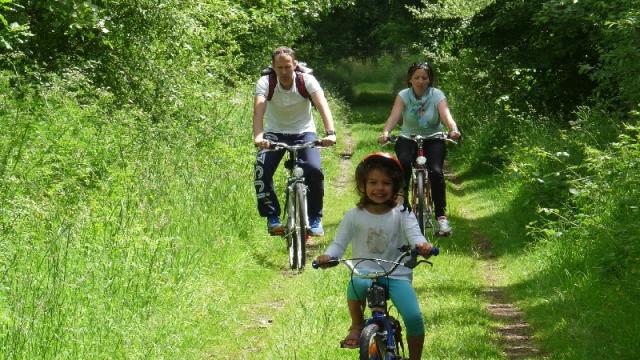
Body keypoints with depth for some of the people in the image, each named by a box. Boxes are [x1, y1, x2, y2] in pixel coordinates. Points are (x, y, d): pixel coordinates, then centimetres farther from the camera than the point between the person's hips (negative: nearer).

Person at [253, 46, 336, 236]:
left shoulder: (307, 80, -18)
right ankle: (272, 217, -9)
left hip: (303, 132, -1)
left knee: (314, 170, -25)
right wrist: (258, 136, -52)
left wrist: (330, 133, -50)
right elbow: (259, 108, -33)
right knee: (262, 170, -25)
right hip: (275, 133, 1)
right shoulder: (265, 82, -18)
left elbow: (322, 105, -32)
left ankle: (315, 218, -5)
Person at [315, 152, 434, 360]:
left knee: (414, 317, -23)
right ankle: (357, 326, -7)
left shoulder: (402, 214, 4)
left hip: (397, 275, 0)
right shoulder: (354, 216, 7)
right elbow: (339, 243, 4)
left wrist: (421, 244, -37)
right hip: (365, 273, 0)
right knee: (356, 284, -37)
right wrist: (328, 255, -20)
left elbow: (414, 233, -12)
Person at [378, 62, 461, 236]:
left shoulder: (437, 95, -7)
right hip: (408, 139, 1)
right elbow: (394, 116, -20)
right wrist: (385, 132, -41)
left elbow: (446, 116, -23)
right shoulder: (403, 96, -5)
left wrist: (453, 130, -46)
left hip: (433, 140, -1)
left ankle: (441, 216, -18)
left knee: (436, 171, -26)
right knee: (403, 165, -30)